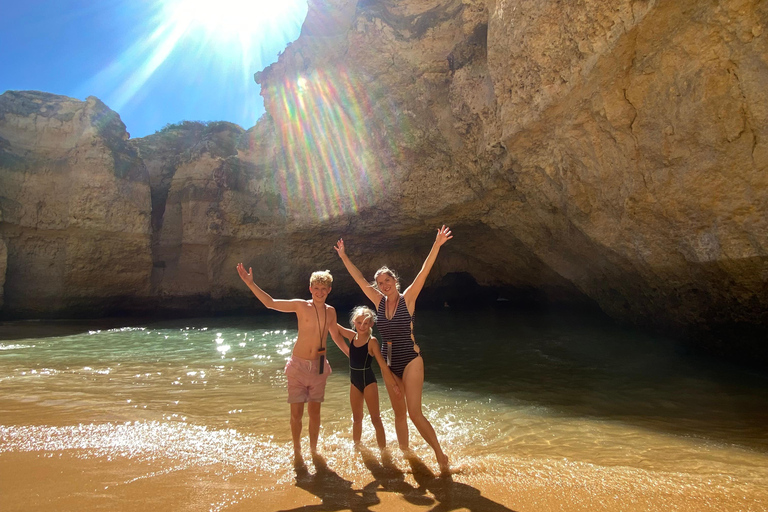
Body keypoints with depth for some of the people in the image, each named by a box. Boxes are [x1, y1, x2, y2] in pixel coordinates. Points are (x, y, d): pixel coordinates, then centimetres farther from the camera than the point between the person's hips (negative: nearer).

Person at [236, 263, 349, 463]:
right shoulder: (301, 306, -8)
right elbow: (271, 303, -13)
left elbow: (336, 336, 18)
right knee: (297, 412, 3)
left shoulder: (330, 311, 4)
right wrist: (250, 283, -20)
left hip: (319, 366, 3)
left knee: (315, 411, 12)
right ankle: (297, 451, 23)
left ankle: (314, 449, 30)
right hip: (298, 365, -3)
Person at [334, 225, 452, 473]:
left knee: (415, 413, -10)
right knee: (399, 413, 13)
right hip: (389, 362, 5)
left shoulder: (407, 298, -8)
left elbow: (424, 272, -18)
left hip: (410, 360, -5)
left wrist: (437, 245, -27)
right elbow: (359, 278, 7)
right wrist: (343, 256, 8)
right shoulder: (379, 301, 3)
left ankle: (440, 455, 4)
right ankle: (405, 453, 26)